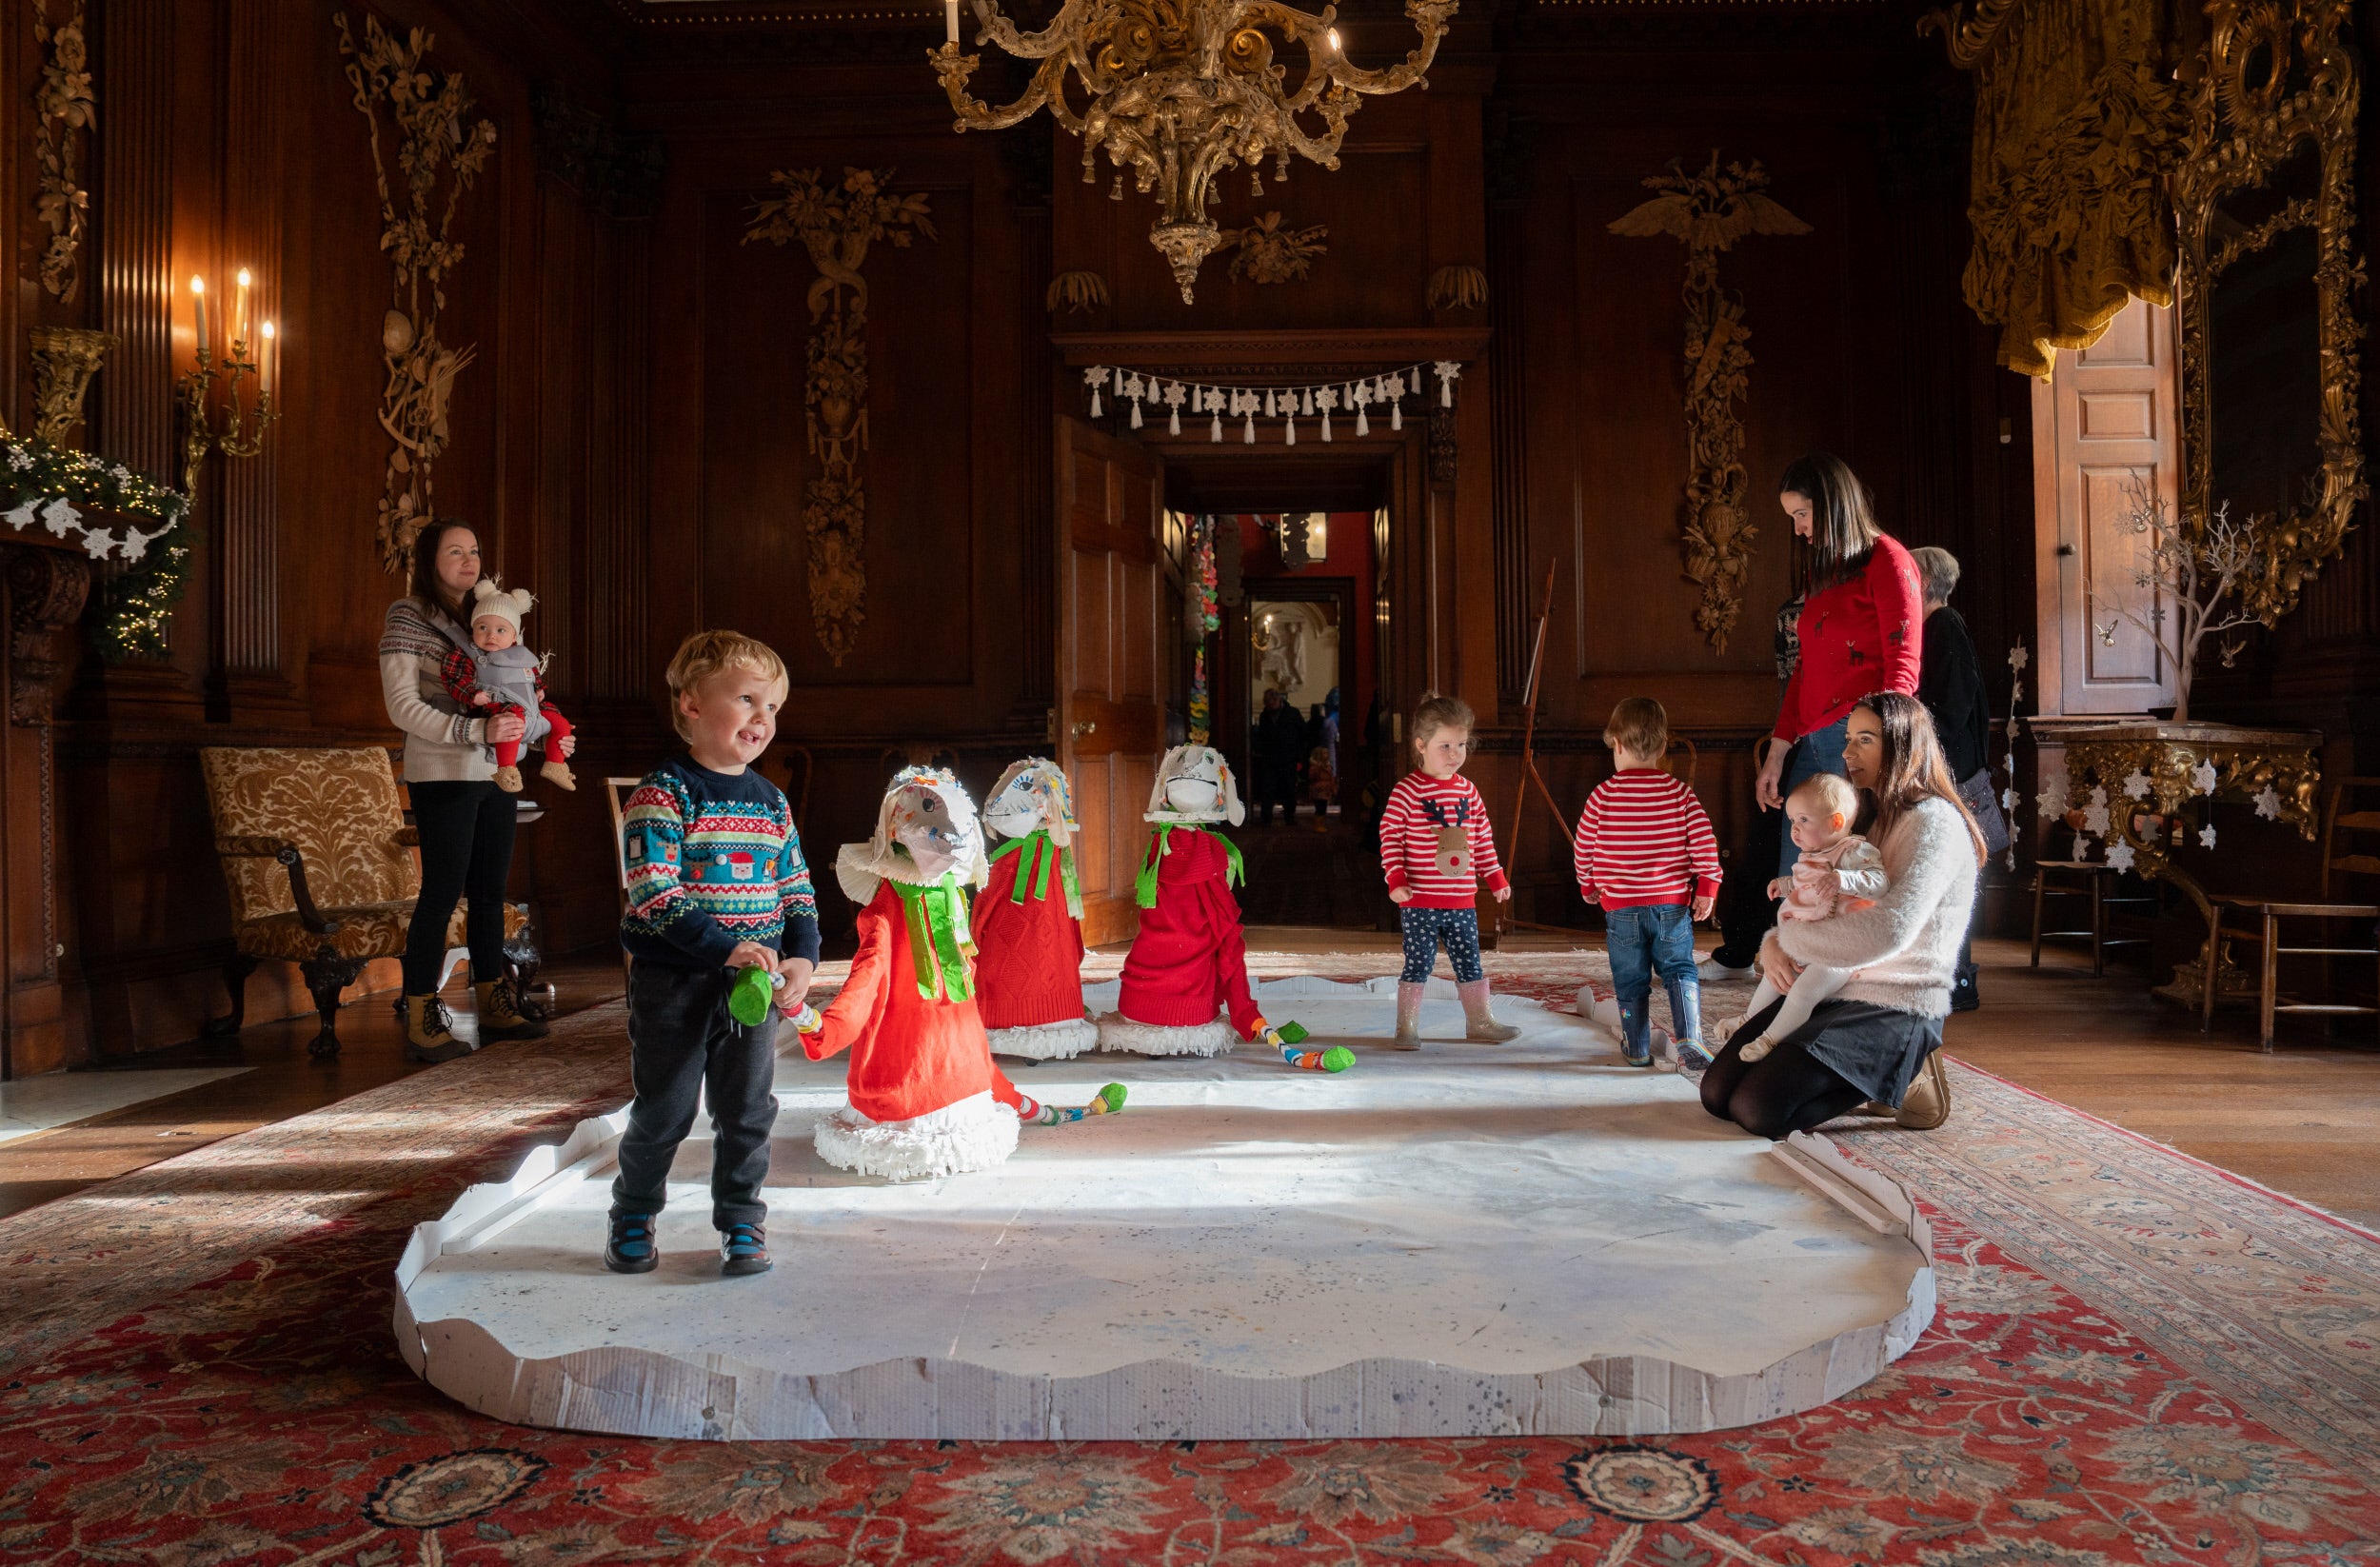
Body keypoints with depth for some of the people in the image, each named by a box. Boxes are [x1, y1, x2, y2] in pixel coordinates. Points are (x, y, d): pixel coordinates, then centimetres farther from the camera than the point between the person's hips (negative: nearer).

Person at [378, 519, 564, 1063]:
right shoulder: (408, 616, -4)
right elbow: (402, 706, -12)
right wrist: (476, 731, -22)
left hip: (494, 774, 6)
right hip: (442, 777, -6)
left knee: (490, 891, 10)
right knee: (443, 891, -7)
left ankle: (493, 1005, 20)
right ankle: (421, 1022, 0)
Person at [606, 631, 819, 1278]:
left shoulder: (771, 801, 8)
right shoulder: (662, 793, -10)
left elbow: (798, 891, 11)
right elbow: (654, 893, -19)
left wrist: (800, 958, -5)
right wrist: (725, 948, -25)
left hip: (753, 982, 5)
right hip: (673, 981, -4)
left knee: (749, 1110, 8)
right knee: (663, 1111, 7)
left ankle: (742, 1223, 24)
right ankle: (632, 1218, 29)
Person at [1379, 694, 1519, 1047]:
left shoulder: (1468, 791, 8)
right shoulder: (1407, 790, -9)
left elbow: (1483, 839, 16)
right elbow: (1390, 836, -10)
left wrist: (1496, 878, 16)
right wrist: (1396, 880, -17)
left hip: (1462, 901, 5)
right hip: (1419, 900, -5)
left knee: (1470, 964, 14)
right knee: (1418, 965, 1)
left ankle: (1480, 1021, 28)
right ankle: (1407, 1027, 13)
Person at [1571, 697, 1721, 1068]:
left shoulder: (1603, 796, -5)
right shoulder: (1679, 793, -3)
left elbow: (1582, 846, 3)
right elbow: (1704, 842, -7)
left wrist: (1588, 884, 19)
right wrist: (1706, 887, 2)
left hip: (1621, 907, -1)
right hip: (1673, 904, 1)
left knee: (1630, 979, 11)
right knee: (1679, 970, 12)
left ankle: (1637, 1048, 19)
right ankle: (1687, 1036, -6)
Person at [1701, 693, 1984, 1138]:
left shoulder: (1934, 823, -13)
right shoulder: (1869, 818, 17)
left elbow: (1886, 933, -27)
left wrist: (1789, 935, -12)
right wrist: (1773, 943, -5)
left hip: (1893, 1010, -8)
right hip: (1830, 993, 9)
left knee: (1757, 1109, -21)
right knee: (1717, 1091, -4)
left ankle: (1902, 1082, 0)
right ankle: (1861, 1077, 12)